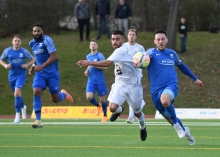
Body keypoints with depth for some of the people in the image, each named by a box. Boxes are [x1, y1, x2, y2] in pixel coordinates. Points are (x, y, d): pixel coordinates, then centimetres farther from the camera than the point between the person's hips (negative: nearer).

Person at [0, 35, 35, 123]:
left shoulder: (24, 51, -5)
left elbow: (32, 59, 9)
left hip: (21, 75, -3)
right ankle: (23, 107, 47)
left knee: (17, 93, -22)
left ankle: (17, 114, -12)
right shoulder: (7, 51, -1)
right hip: (12, 76, 3)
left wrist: (27, 65, -10)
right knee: (16, 94, 15)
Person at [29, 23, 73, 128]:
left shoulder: (47, 40, -16)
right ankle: (38, 121, -18)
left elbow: (54, 56, -21)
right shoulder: (32, 43, 6)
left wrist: (42, 66, -28)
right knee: (36, 92, -20)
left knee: (55, 99, 0)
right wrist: (33, 66, 5)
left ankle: (63, 94, 39)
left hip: (52, 73, -5)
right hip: (40, 73, 5)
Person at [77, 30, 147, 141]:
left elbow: (107, 63, -31)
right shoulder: (118, 51, 4)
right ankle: (120, 110, 22)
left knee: (137, 112, 10)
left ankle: (143, 127, 43)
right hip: (120, 84, 6)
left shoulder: (122, 51, -23)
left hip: (133, 85, -6)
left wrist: (89, 63, -31)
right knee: (112, 107, -16)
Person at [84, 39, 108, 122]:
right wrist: (87, 71, 7)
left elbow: (105, 67, -15)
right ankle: (98, 105, 17)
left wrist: (94, 65, -22)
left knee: (102, 99, 2)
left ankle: (105, 116, 20)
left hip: (100, 81, -4)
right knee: (89, 97, -14)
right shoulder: (88, 56, 11)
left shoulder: (100, 56, -8)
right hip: (91, 80, 4)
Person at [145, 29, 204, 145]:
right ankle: (184, 131, 38)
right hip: (156, 90, 1)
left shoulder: (172, 53, 11)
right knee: (168, 117, 10)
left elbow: (181, 66, 30)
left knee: (165, 100, -36)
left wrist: (195, 79, 34)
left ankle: (176, 124, -14)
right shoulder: (152, 52, 0)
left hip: (171, 86, -1)